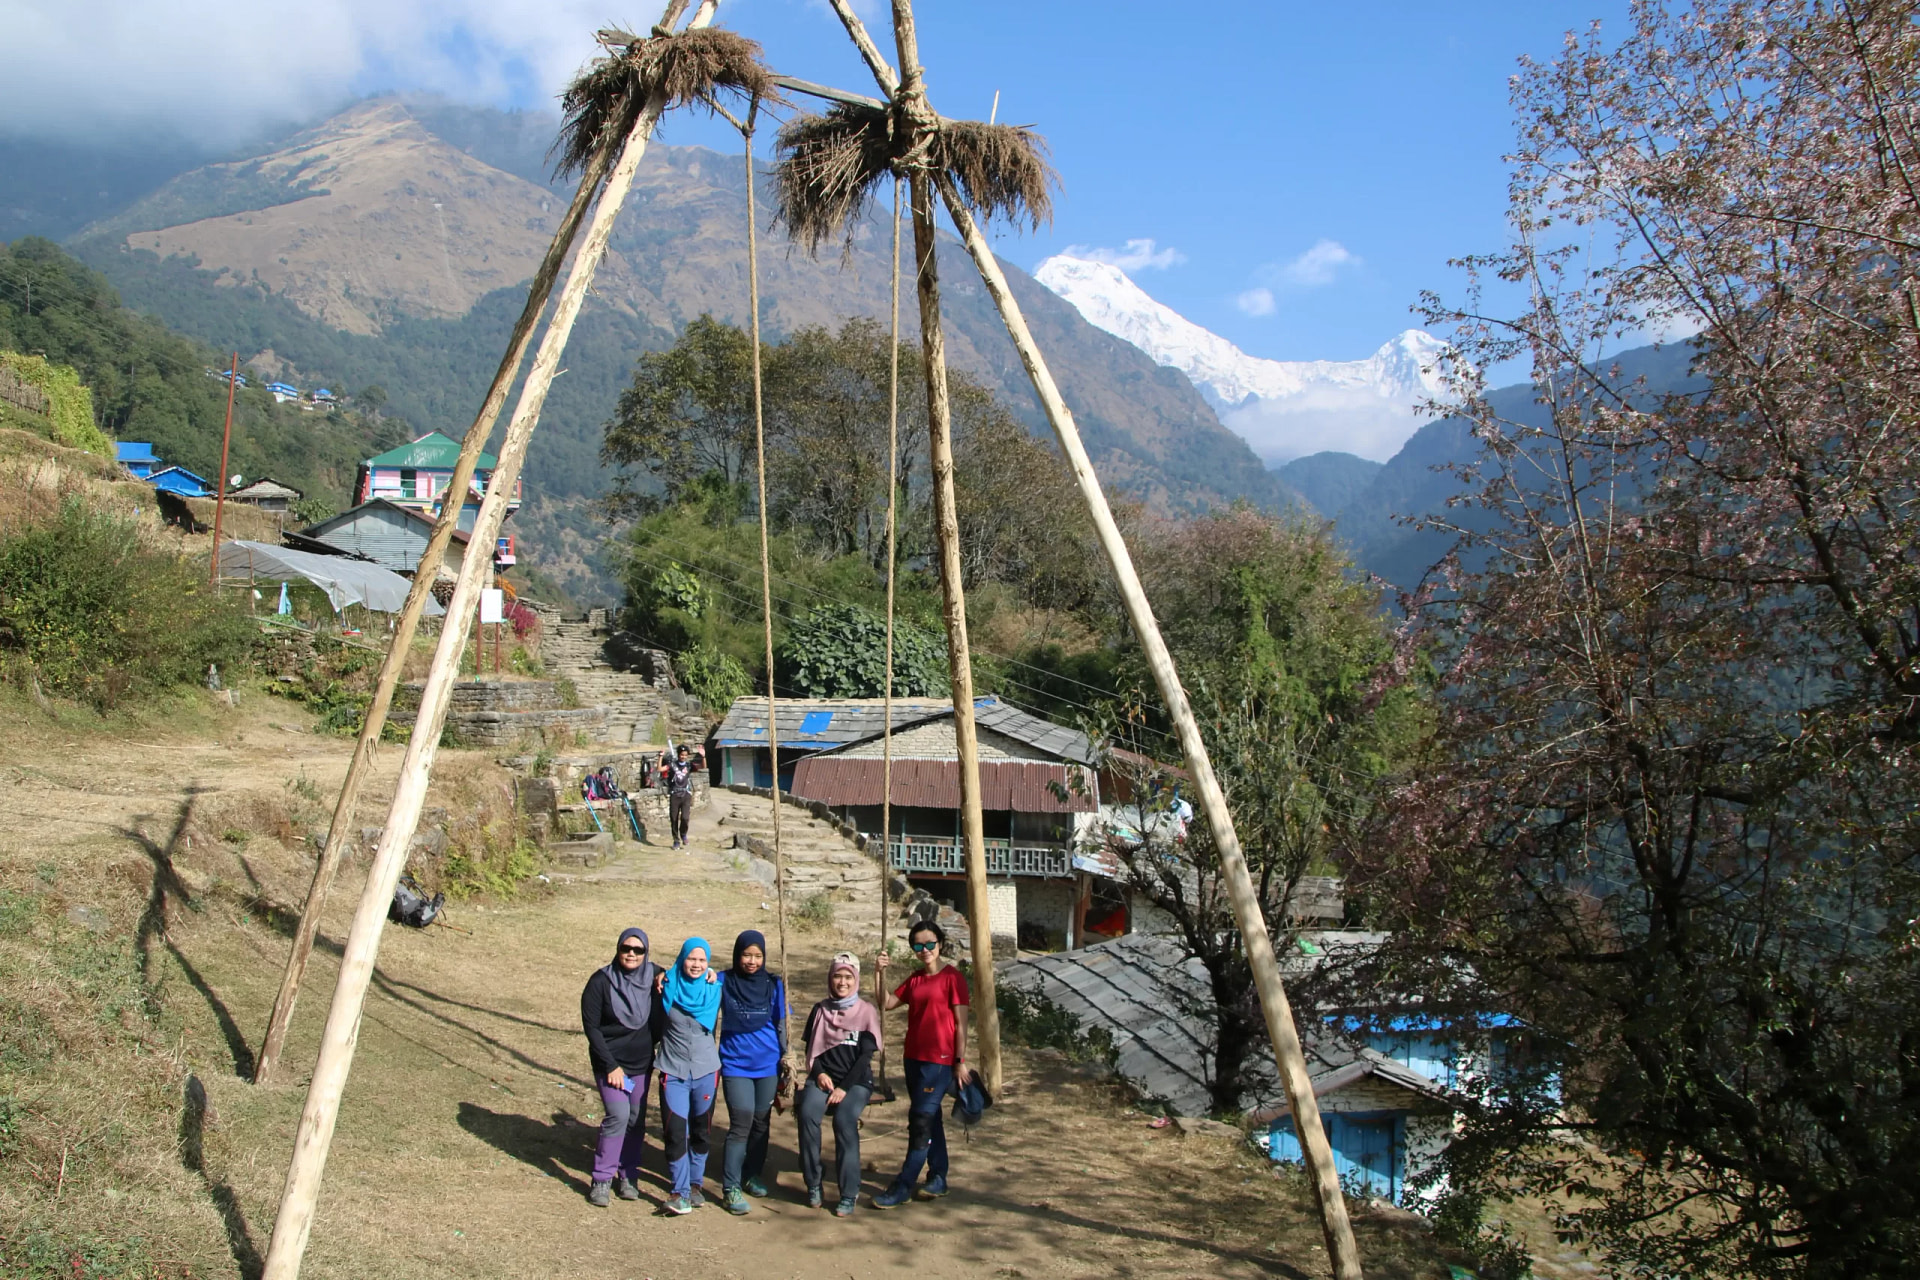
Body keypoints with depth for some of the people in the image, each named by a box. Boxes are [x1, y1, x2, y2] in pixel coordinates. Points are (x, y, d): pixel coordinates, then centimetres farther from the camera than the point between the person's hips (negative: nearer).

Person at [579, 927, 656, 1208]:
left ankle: (627, 1176, 21)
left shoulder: (654, 976, -4)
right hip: (611, 1062, -4)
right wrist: (611, 1066, -14)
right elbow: (591, 1027, -10)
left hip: (642, 1063, 4)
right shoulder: (601, 982, -12)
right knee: (618, 1116, -14)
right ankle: (601, 1179, -3)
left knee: (637, 1120, 7)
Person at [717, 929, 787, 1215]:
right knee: (741, 1123, -11)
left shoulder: (774, 985, 2)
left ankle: (752, 1176, 27)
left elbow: (781, 1025, 8)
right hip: (735, 1065, -3)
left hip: (768, 1065, 3)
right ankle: (731, 1187, -6)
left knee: (761, 1123, 11)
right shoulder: (723, 982, -4)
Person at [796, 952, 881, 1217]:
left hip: (856, 1080, -2)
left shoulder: (866, 1012, 3)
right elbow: (811, 1048, 13)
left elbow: (866, 1055, -3)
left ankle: (849, 1195, -25)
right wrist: (819, 1074, -6)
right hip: (823, 1077, 2)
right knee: (807, 1113, -29)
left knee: (845, 1119, -31)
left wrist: (845, 1088, -12)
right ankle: (813, 1183, -18)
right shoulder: (820, 1010, 12)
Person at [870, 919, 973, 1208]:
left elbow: (961, 1022, -9)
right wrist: (880, 973, -4)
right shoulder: (915, 980, 12)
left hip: (940, 1060, -7)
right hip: (914, 1057, 7)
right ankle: (938, 1179, 23)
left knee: (920, 1120, -7)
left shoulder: (952, 977, -8)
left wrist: (960, 1061, -12)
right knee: (930, 1119, 14)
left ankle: (903, 1186, -3)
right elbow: (888, 1003, 8)